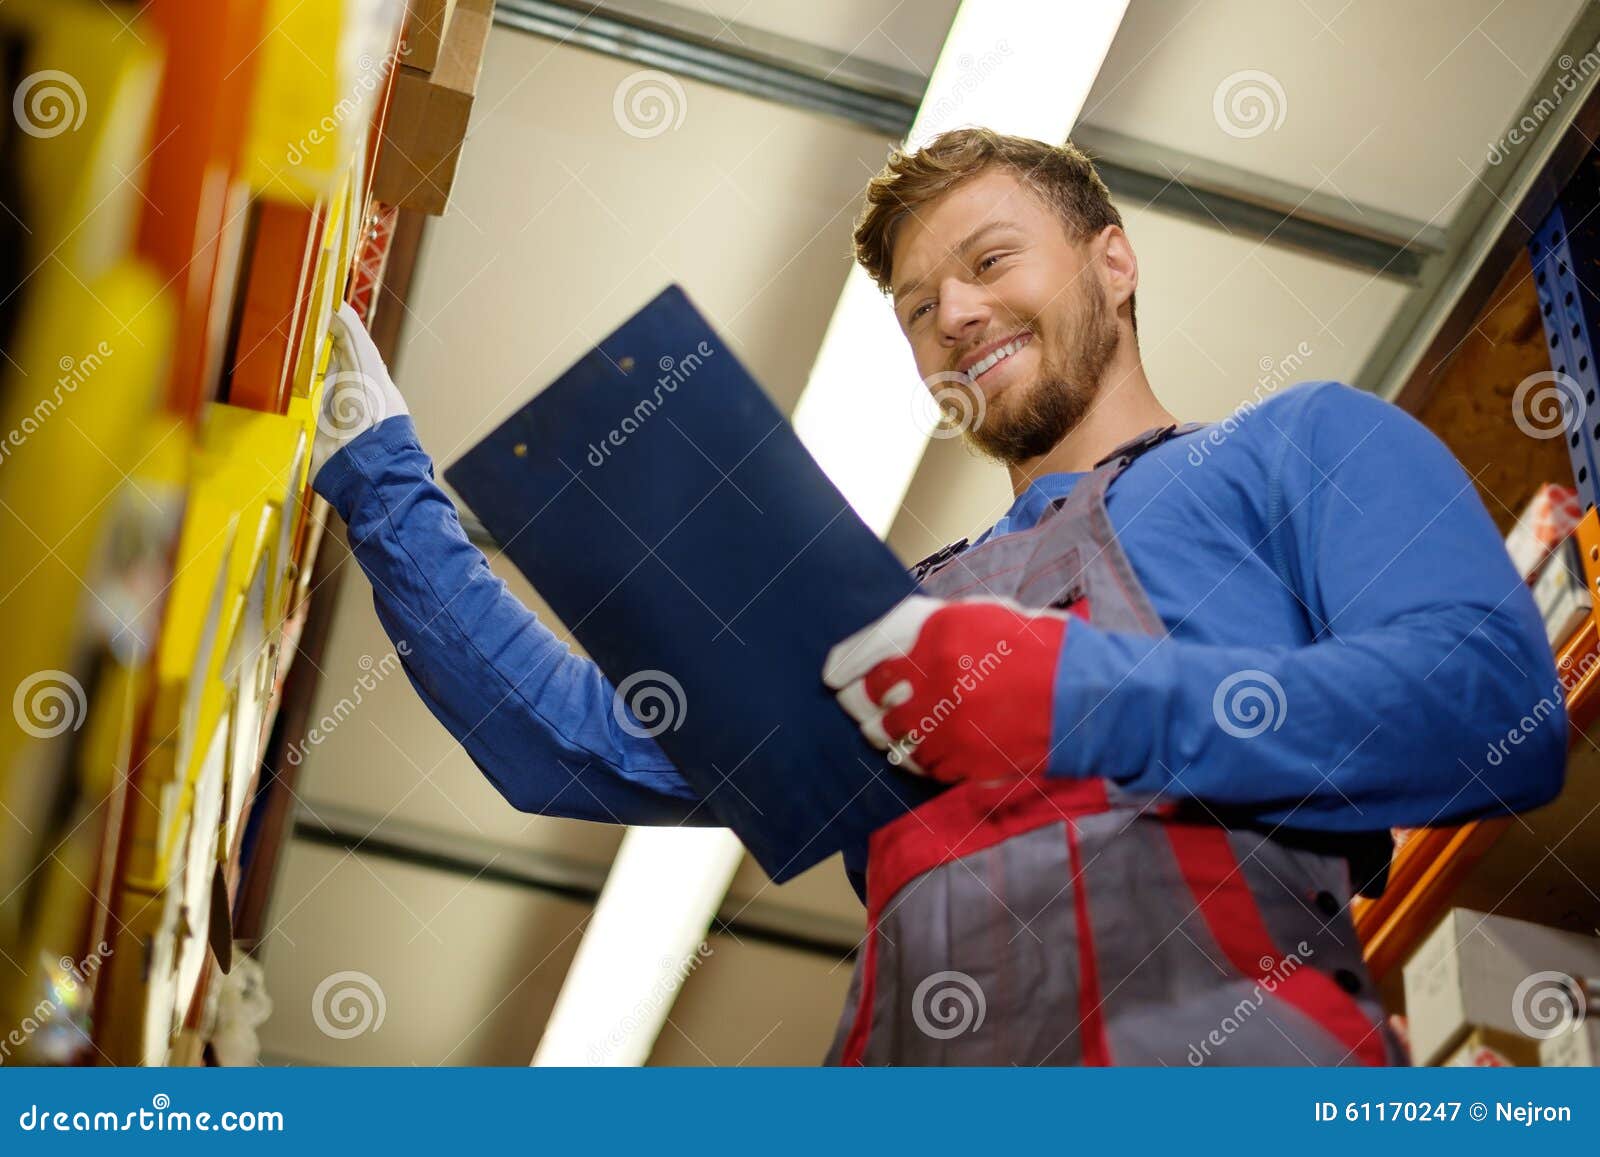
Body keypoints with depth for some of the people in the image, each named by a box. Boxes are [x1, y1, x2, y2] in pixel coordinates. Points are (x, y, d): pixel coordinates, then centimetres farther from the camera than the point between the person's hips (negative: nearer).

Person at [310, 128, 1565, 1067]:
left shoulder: (1301, 446, 16)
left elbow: (1498, 704, -1)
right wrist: (382, 482, 22)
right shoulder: (892, 626, 30)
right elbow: (578, 746, 27)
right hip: (917, 1106, 5)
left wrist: (1075, 699, -9)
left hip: (1226, 1052, -4)